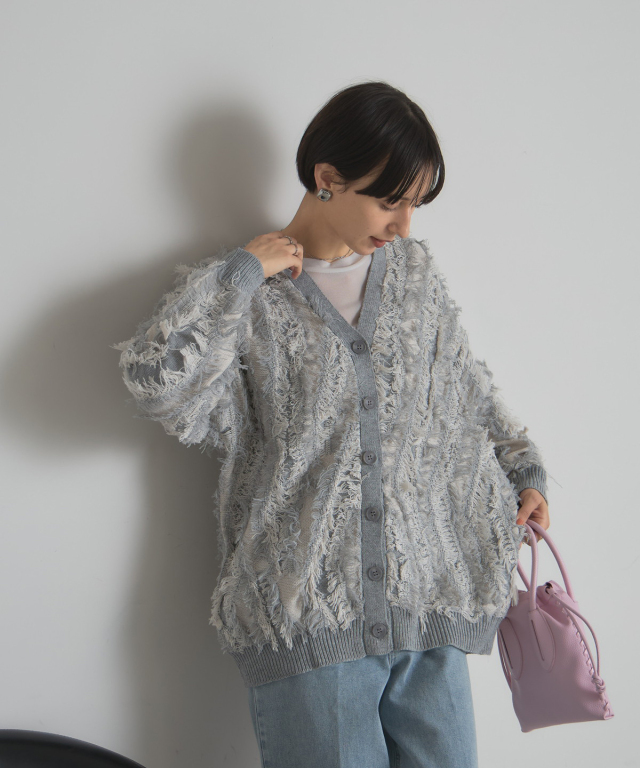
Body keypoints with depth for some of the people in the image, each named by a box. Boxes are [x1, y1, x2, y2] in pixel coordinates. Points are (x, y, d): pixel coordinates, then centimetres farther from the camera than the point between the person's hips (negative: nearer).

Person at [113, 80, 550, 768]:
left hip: (429, 603, 5)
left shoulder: (416, 273, 12)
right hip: (308, 614, -4)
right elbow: (159, 380, -20)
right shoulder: (246, 296, -2)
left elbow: (467, 388, 24)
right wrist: (241, 273, -13)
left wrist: (522, 469, 18)